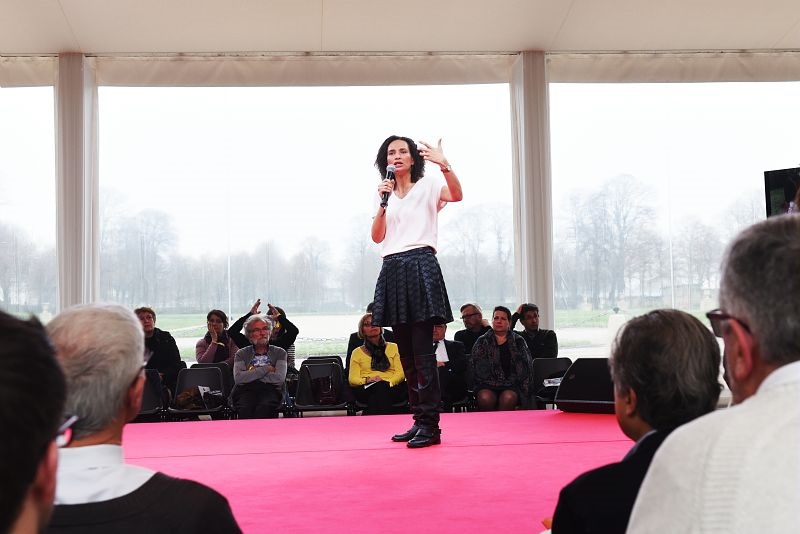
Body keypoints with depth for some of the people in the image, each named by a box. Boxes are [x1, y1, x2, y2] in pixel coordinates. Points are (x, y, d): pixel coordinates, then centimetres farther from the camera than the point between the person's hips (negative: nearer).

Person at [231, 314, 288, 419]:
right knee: (245, 410, -35)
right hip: (246, 390, 1)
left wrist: (250, 375, 2)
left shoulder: (279, 353, 18)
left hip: (270, 390, 0)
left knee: (263, 409, -36)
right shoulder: (241, 354, 20)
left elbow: (279, 378, 0)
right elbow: (238, 378, 0)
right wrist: (266, 369, 1)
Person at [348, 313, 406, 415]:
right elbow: (352, 379, 10)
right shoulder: (357, 352, 22)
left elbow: (400, 373, 10)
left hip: (391, 387, 0)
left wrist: (389, 382, -13)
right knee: (379, 387, -37)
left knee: (382, 388, -37)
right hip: (367, 389, 0)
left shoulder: (393, 348, 23)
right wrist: (367, 380, -13)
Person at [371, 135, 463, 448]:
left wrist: (444, 164, -31)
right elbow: (377, 237, 8)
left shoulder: (428, 186, 5)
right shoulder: (386, 193, 19)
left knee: (422, 350, -11)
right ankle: (419, 419, 14)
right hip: (392, 270, 6)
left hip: (421, 266, -6)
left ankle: (430, 424, -8)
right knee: (405, 352, 7)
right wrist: (383, 203, -3)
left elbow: (456, 195, -17)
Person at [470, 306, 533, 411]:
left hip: (511, 386, 0)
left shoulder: (518, 342, 16)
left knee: (508, 398, -34)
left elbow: (526, 367, 12)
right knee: (485, 398, -33)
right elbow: (473, 365, 9)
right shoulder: (482, 341, 16)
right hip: (487, 385, 0)